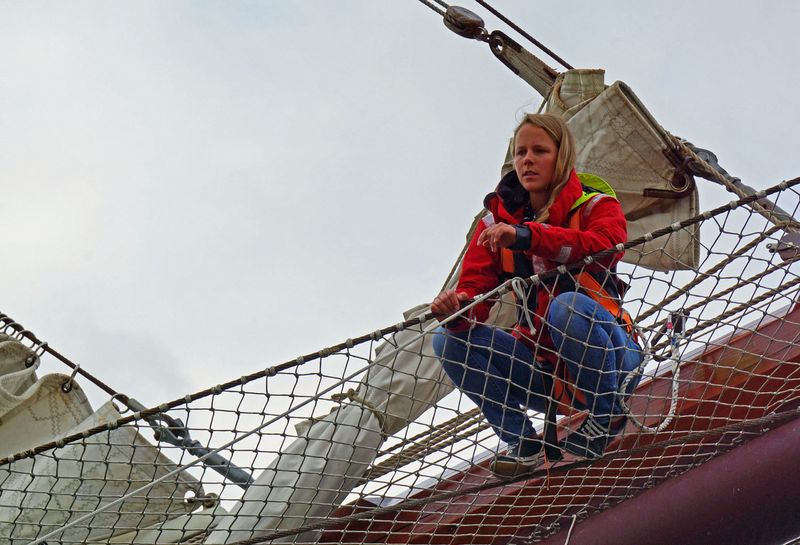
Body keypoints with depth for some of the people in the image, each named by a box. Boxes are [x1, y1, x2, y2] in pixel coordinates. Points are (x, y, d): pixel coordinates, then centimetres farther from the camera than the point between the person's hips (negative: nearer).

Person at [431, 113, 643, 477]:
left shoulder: (594, 204, -6)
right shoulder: (497, 219, 4)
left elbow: (609, 243, -30)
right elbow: (475, 288, -6)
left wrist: (526, 236, -40)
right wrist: (456, 309, -32)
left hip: (607, 355, -4)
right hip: (545, 368, 4)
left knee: (568, 306, -34)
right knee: (449, 340, -11)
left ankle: (607, 415, -13)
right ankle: (522, 443, -8)